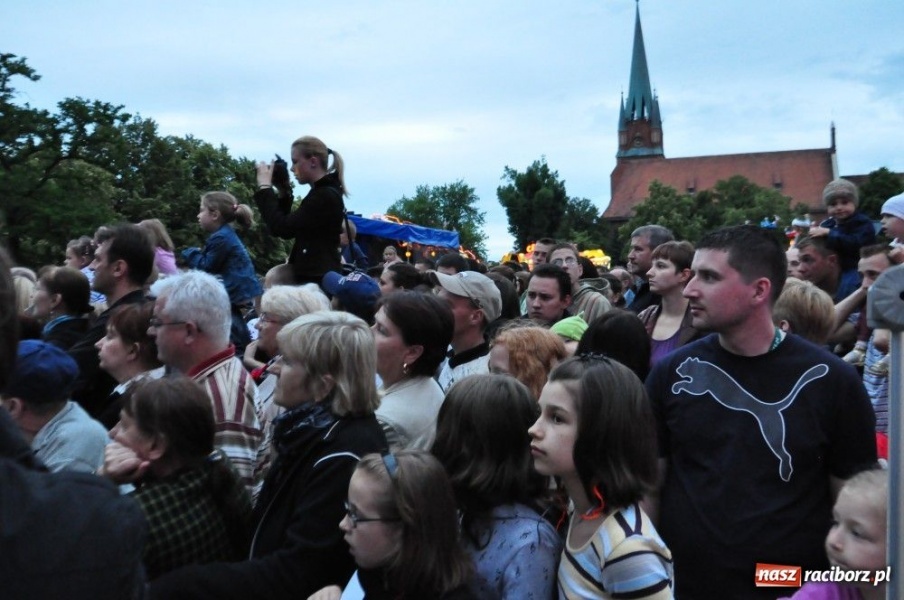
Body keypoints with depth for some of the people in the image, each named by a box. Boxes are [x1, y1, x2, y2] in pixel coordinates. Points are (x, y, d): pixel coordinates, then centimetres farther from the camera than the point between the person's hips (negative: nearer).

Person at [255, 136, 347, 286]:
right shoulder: (321, 193, 17)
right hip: (312, 277, 10)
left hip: (319, 280, -10)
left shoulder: (325, 196, -15)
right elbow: (289, 227, 22)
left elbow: (281, 228, -19)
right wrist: (283, 191, 11)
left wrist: (264, 187, -10)